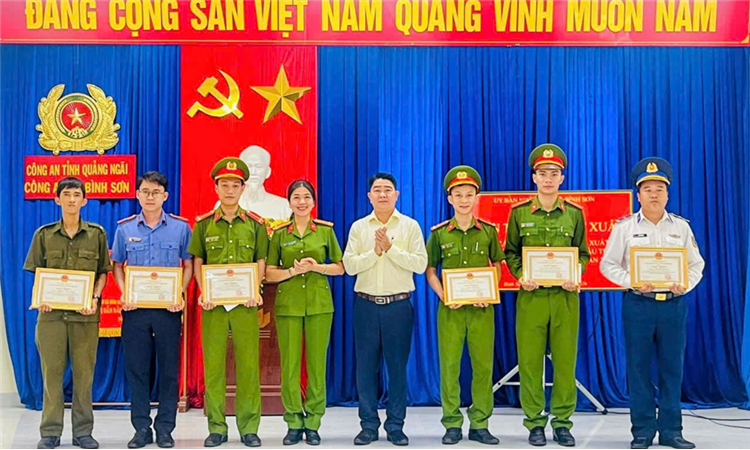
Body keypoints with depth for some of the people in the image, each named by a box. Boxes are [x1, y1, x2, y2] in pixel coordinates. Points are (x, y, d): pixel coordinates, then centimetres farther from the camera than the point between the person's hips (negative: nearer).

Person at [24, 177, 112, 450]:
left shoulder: (96, 234, 6)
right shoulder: (44, 234, 7)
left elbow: (103, 273, 9)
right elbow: (36, 273, 9)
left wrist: (95, 299, -7)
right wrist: (40, 298, -8)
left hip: (85, 313, 0)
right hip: (51, 312, 0)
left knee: (84, 372, 3)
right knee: (51, 371, 2)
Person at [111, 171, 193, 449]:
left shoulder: (180, 227, 2)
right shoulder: (125, 228, 6)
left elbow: (188, 265, 7)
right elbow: (117, 265, 12)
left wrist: (180, 293, -8)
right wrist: (124, 294, -4)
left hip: (168, 308, -1)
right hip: (135, 308, 1)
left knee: (169, 368, 3)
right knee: (136, 367, 4)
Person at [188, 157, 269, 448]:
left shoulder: (255, 224, 7)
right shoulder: (203, 224, 7)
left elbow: (260, 262, 8)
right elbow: (197, 262, 8)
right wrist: (203, 293, -5)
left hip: (245, 303, 0)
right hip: (213, 303, 0)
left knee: (248, 364, -1)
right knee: (213, 364, 1)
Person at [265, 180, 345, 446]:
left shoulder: (326, 230, 5)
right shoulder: (279, 233, 5)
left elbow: (340, 267, 7)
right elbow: (269, 274, 5)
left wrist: (316, 267, -10)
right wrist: (293, 271, -12)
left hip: (319, 304, 0)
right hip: (288, 304, 0)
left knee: (317, 364, 1)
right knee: (289, 365, 0)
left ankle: (312, 424, 11)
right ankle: (294, 423, 12)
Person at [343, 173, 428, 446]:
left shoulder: (410, 226, 3)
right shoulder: (359, 227, 7)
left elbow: (420, 264, -7)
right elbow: (349, 265, -2)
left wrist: (391, 249, -14)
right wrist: (375, 251, -13)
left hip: (399, 304, -1)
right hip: (366, 304, 1)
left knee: (398, 365, 3)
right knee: (366, 365, 4)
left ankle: (396, 425, 13)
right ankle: (368, 425, 14)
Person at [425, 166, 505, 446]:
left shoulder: (488, 231, 4)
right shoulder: (439, 233, 2)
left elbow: (497, 266, 12)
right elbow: (430, 271, 6)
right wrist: (443, 296, -10)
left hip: (481, 308, 1)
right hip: (450, 308, -1)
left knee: (483, 365, 2)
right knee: (449, 365, 0)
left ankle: (479, 424, 13)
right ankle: (452, 424, 11)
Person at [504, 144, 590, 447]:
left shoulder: (574, 213, 7)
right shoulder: (519, 212, 5)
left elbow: (582, 254, 11)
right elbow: (511, 252, 9)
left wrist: (576, 277, -8)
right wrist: (520, 276, -9)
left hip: (565, 297, 1)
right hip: (531, 296, -1)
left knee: (565, 360, 3)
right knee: (530, 361, 1)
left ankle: (562, 422, 13)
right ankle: (535, 422, 11)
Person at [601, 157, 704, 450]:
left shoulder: (681, 226, 7)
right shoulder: (625, 227, 1)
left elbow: (696, 264, 9)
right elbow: (608, 264, 1)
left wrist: (686, 284, -11)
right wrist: (632, 281, -14)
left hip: (674, 304, 2)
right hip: (638, 304, -2)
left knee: (672, 368, 5)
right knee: (639, 368, 2)